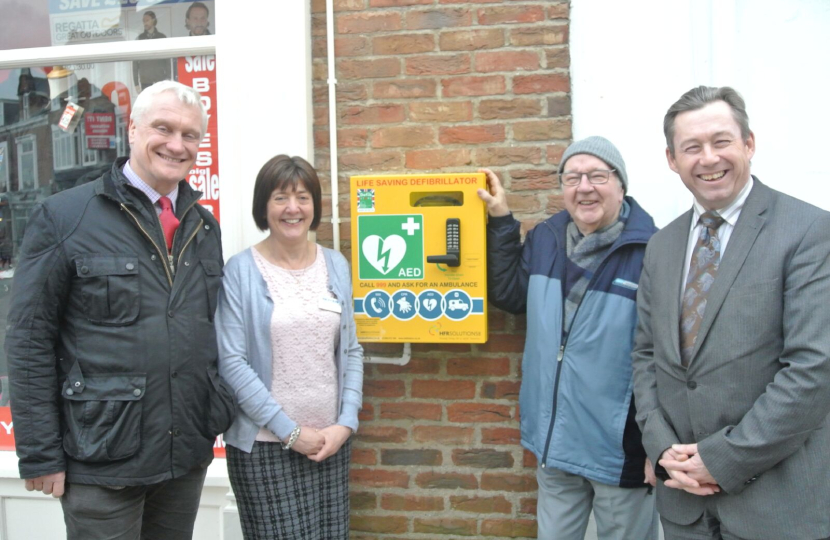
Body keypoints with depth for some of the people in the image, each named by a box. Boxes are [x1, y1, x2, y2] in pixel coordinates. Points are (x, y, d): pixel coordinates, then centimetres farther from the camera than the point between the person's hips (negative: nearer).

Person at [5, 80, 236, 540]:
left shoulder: (205, 227, 7)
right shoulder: (63, 217, -9)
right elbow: (29, 342, -9)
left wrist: (220, 418, 9)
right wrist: (40, 455, -10)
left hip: (188, 455, 5)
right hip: (102, 460, -5)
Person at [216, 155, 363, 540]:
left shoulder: (335, 266, 6)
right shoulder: (241, 271, -7)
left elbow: (350, 351, 9)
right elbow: (231, 362, -11)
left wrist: (346, 423, -2)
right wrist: (289, 431, -12)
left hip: (330, 440, 4)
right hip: (264, 444, -4)